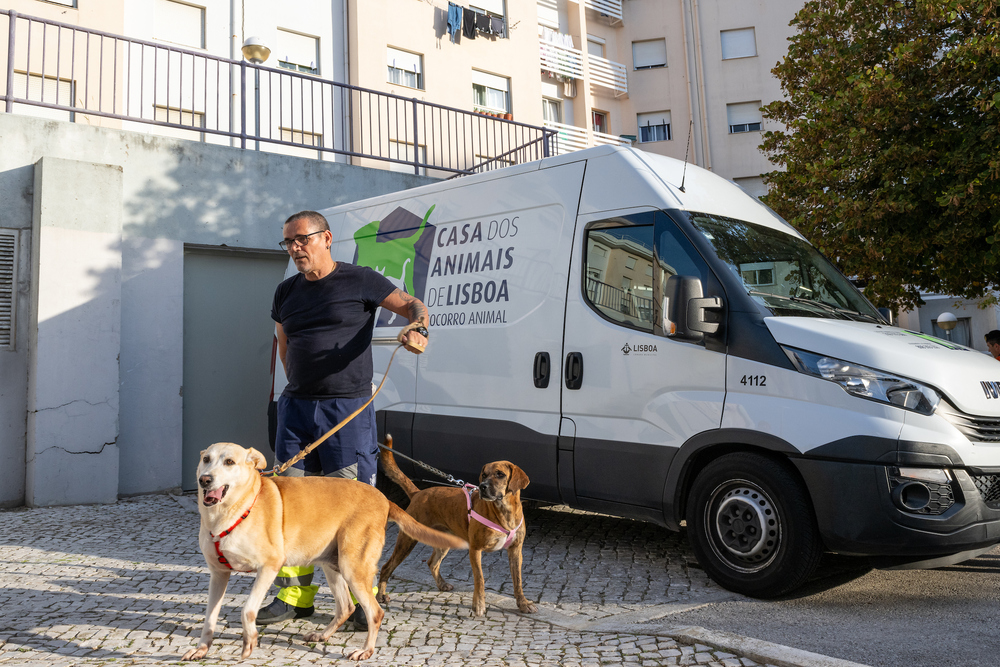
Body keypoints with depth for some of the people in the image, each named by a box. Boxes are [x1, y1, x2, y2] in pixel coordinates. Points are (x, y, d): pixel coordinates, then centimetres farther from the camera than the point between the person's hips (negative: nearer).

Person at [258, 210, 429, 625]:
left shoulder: (359, 281, -1)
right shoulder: (286, 292, 15)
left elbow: (413, 305, 0)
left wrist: (417, 329, -22)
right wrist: (303, 388, 16)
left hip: (348, 408, -5)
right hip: (296, 406, 5)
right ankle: (295, 595, 19)